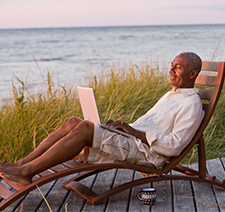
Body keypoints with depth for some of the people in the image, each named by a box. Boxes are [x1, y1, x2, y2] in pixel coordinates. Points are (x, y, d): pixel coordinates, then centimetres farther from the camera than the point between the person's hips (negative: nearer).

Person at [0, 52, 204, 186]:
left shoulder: (191, 105, -7)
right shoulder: (171, 95, 24)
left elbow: (174, 146, -19)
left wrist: (135, 132, -17)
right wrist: (123, 125, 7)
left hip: (145, 154, -9)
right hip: (131, 142, 9)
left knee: (85, 128, -26)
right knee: (74, 122, -8)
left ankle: (27, 172, -23)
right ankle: (21, 164, -11)